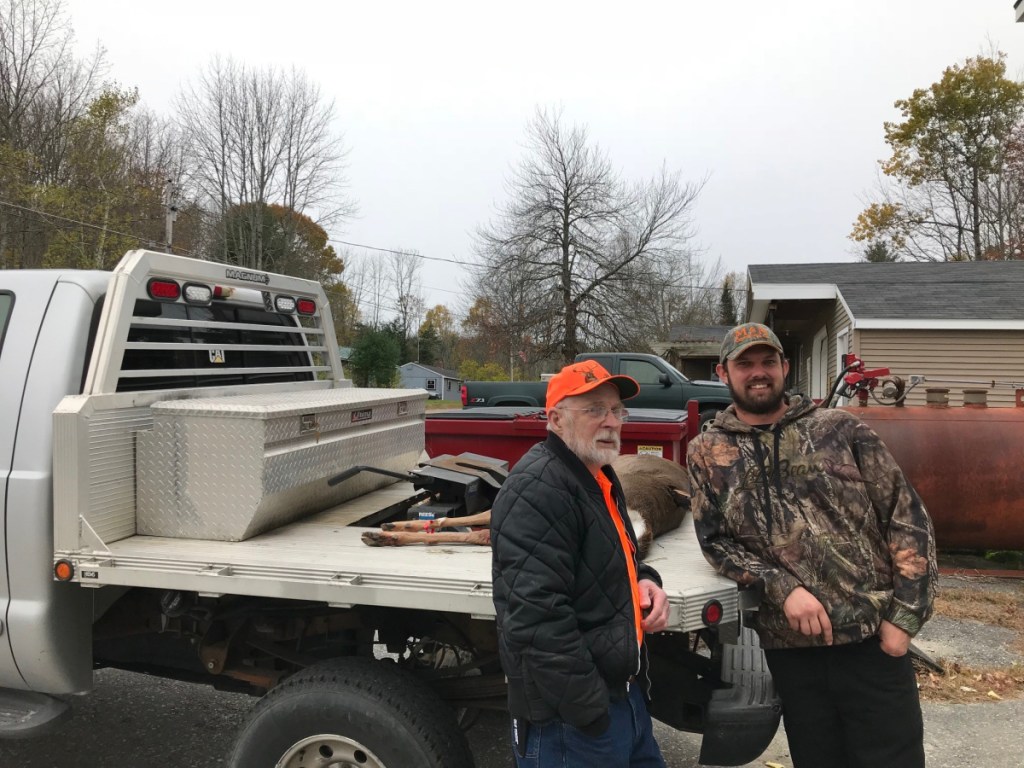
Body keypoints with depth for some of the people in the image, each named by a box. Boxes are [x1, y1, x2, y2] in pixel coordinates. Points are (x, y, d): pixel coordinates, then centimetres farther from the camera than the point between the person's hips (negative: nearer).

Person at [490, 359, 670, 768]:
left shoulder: (598, 476, 11)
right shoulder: (537, 488, -22)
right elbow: (537, 617, -28)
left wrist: (644, 580, 3)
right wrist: (590, 710, -23)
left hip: (624, 693, 10)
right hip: (570, 716, -10)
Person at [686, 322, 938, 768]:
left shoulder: (840, 429, 2)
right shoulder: (707, 454, 5)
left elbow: (907, 517, 2)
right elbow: (715, 542, 2)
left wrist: (902, 617, -5)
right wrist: (782, 589, -13)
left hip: (873, 637, 0)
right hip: (790, 647, 1)